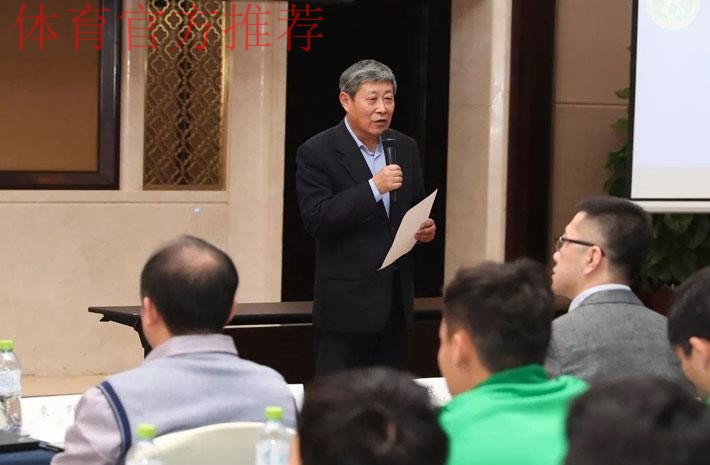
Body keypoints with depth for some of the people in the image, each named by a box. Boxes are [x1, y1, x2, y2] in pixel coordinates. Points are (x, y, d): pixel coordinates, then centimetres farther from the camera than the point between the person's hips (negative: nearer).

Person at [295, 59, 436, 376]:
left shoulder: (405, 148, 10)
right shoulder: (317, 153, -8)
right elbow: (315, 219, -18)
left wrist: (426, 228, -2)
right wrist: (373, 188, -24)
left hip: (395, 299, 6)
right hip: (346, 301, -6)